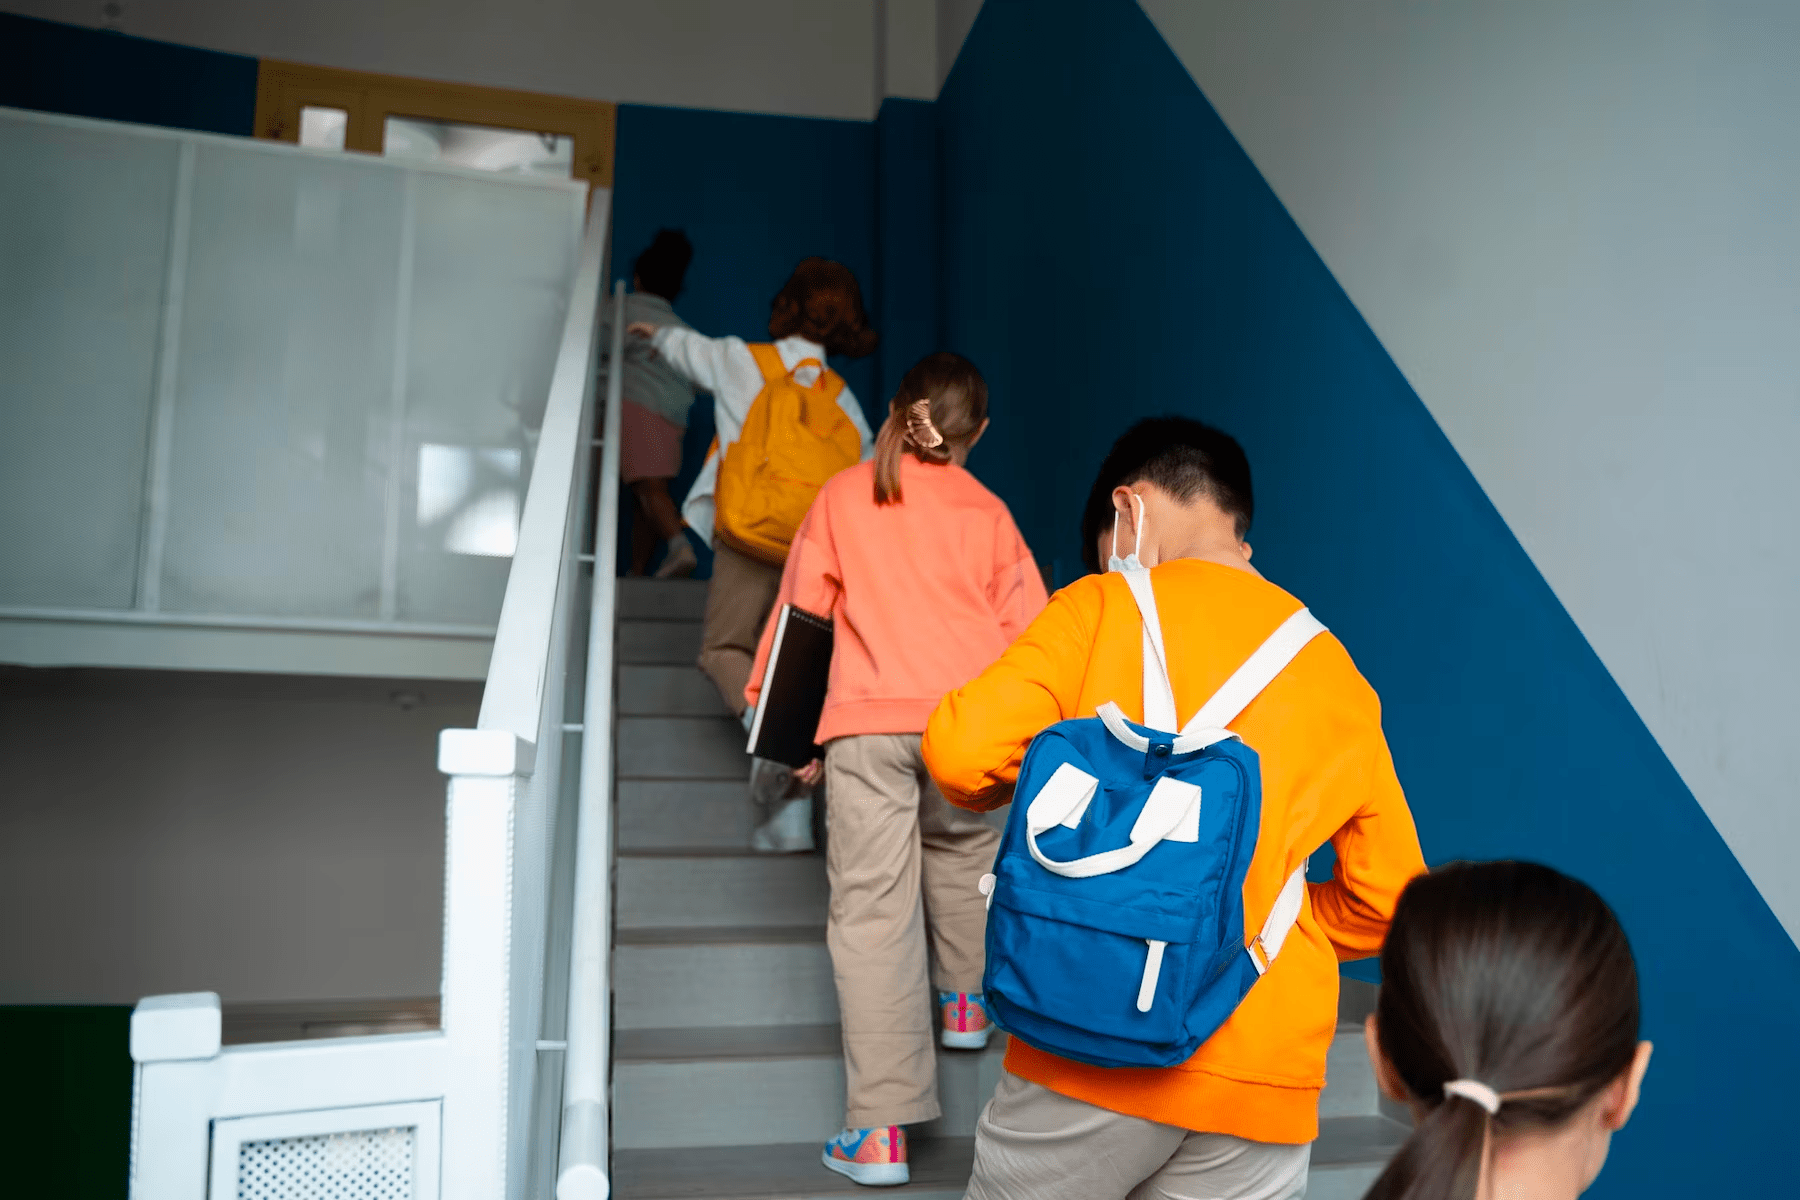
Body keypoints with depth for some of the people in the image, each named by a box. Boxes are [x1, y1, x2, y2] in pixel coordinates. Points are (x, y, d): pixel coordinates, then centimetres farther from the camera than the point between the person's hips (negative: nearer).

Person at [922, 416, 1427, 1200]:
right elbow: (1387, 901, 11)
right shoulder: (1341, 681, 9)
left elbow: (962, 752, -13)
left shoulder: (1105, 607, -3)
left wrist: (1034, 777, 8)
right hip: (1263, 1076, 3)